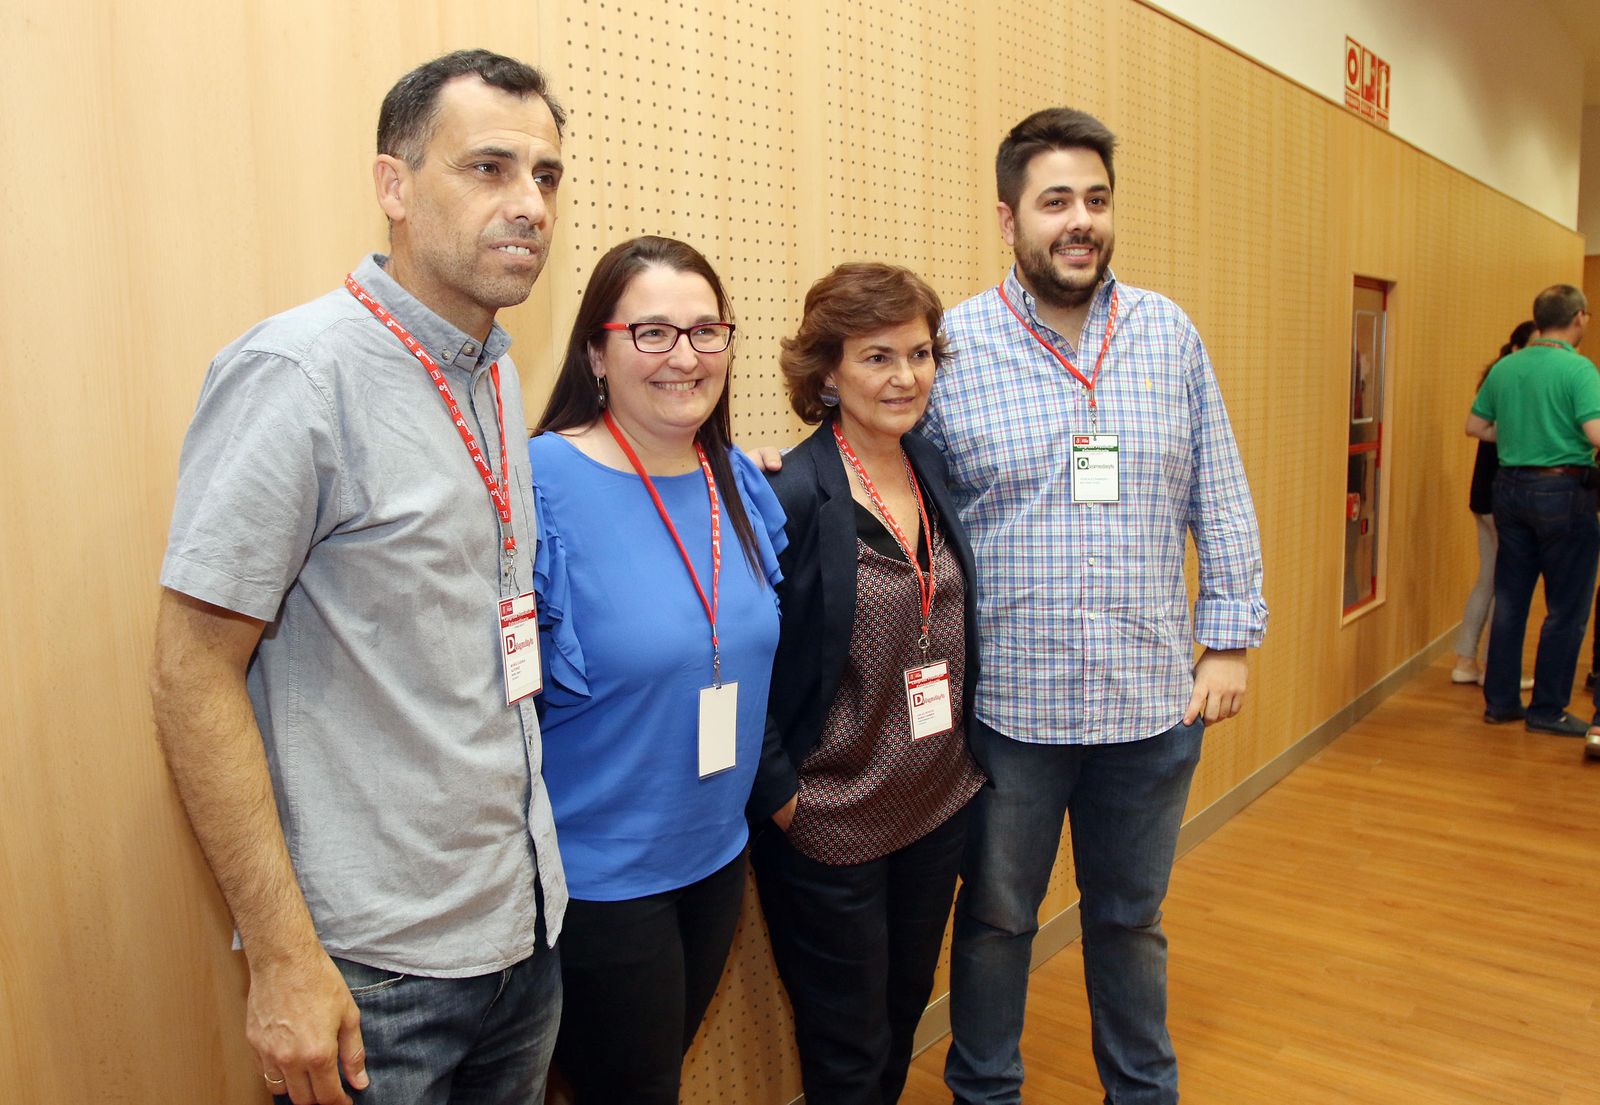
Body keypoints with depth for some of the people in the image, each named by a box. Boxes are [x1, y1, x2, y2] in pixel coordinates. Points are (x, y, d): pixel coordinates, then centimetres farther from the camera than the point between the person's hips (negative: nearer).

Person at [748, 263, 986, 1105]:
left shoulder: (935, 469, 1)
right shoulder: (793, 495, -21)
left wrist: (964, 750, 10)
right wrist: (779, 791, -16)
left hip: (939, 804, 6)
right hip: (830, 822, -6)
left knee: (906, 1006, 25)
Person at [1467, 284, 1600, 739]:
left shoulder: (1504, 368, 4)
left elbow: (1474, 426, 12)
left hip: (1511, 488, 6)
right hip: (1563, 490, -6)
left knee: (1509, 600, 13)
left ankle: (1500, 701, 19)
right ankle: (1547, 709, 11)